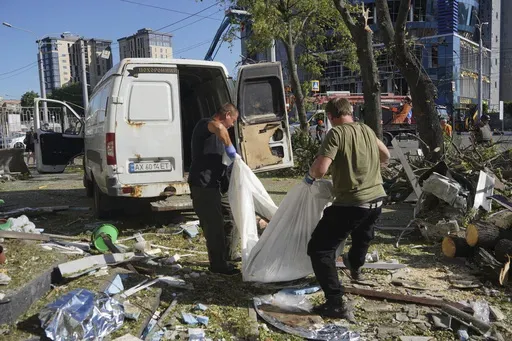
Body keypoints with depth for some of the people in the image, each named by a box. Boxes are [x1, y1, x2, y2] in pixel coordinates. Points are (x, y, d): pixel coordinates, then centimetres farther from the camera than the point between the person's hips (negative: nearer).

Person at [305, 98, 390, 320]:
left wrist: (310, 176, -1)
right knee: (363, 235, 36)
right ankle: (355, 267, 64)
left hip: (351, 203, -8)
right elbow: (385, 156, 23)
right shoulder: (367, 130, 7)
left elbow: (320, 169, -23)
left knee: (319, 249, 0)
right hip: (376, 199, 8)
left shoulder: (336, 133, -14)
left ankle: (336, 304, -4)